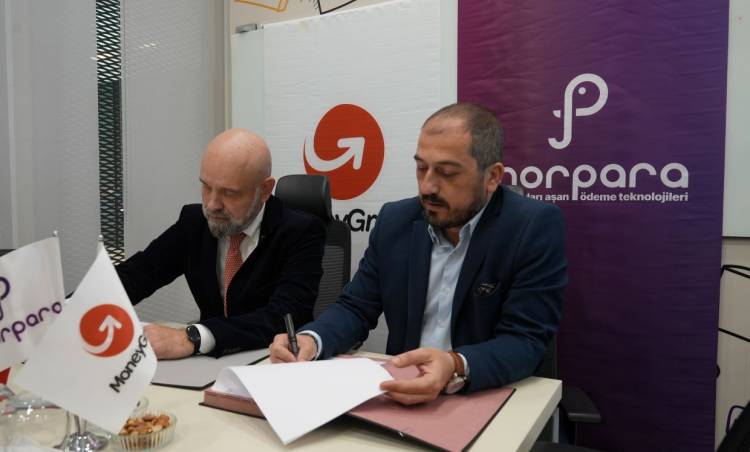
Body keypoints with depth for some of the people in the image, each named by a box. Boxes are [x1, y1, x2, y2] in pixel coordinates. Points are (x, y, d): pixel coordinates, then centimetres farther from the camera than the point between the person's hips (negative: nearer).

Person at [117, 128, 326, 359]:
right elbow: (137, 272, 5)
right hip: (211, 364, 4)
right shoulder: (193, 221, 1)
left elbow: (286, 317, -25)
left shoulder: (301, 233, -14)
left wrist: (192, 338, -34)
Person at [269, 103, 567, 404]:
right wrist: (311, 339, -16)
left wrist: (456, 368, -35)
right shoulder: (395, 221, -1)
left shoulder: (537, 228, -13)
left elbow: (526, 341, -17)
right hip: (401, 396, 2)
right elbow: (356, 308, 3)